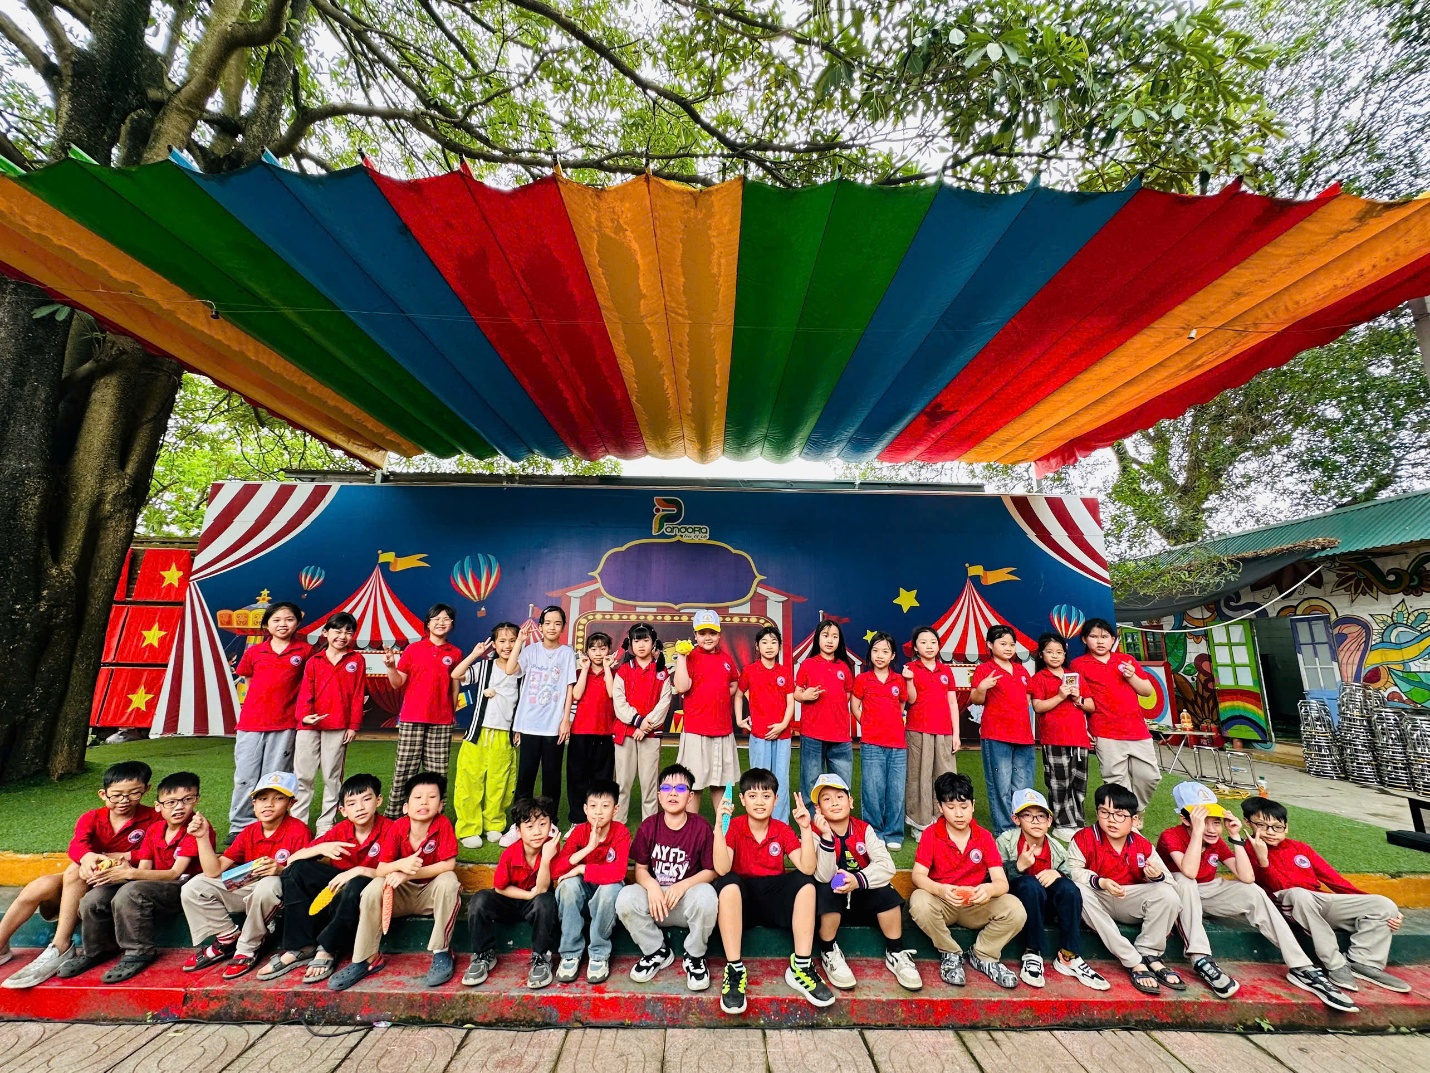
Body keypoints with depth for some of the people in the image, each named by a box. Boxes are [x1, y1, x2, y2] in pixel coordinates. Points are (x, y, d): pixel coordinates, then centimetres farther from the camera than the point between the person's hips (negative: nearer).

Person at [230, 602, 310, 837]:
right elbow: (247, 679, 17)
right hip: (250, 723, 2)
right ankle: (239, 826, 21)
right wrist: (262, 699, 6)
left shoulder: (305, 651, -3)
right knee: (245, 777, 8)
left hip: (284, 725, -2)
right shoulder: (253, 652, 3)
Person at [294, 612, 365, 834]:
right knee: (302, 775, 6)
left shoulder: (357, 660, 2)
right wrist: (304, 716, -18)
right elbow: (305, 692, 0)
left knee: (332, 776, 7)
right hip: (309, 726, 1)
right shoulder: (314, 661, 6)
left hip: (339, 727, -1)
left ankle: (326, 823, 17)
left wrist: (354, 725, -4)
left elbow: (358, 695, 0)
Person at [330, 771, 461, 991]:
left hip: (432, 893, -3)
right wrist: (400, 865, -37)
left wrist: (408, 874, -29)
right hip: (402, 894, 3)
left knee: (448, 881, -34)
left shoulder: (443, 825, -21)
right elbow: (380, 869, -14)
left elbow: (448, 865, -24)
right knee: (374, 888, -24)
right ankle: (367, 958, -8)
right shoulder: (397, 828, -14)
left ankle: (441, 953, -16)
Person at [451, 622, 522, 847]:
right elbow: (456, 675, -13)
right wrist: (475, 653, -14)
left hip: (505, 737, 1)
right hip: (478, 734, -1)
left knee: (499, 785, 6)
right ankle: (469, 829, 15)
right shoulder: (483, 667, 2)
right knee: (471, 782, 2)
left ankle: (494, 825, 23)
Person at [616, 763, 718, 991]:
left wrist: (682, 886, -23)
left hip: (687, 898, -2)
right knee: (625, 899, -26)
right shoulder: (648, 826, -5)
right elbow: (640, 868, 1)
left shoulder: (701, 827, -12)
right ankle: (657, 951, 2)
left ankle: (694, 957, -4)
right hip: (656, 898, 2)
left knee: (706, 895, -35)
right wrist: (651, 886, -21)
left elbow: (711, 871, -8)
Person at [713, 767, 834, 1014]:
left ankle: (801, 967, -15)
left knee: (805, 882, -22)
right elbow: (722, 869, -23)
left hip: (775, 902, 3)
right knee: (728, 883, -33)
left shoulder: (783, 831, 0)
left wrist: (806, 828, -24)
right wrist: (719, 825, -33)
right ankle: (735, 970, -25)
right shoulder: (733, 827, -7)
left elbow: (806, 868, -14)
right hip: (741, 901, -3)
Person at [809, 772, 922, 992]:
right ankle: (829, 953, -10)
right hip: (831, 900, -2)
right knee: (826, 890, -33)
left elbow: (887, 866, -19)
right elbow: (824, 877, -27)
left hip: (862, 897, 2)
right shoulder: (816, 833, -16)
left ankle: (895, 954, -1)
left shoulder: (864, 829, -8)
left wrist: (859, 880, -34)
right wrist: (827, 837, -38)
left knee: (887, 892, -24)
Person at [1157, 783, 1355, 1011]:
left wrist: (1235, 837, -17)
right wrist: (1197, 830, -41)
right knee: (1183, 880, -38)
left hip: (1209, 895, 6)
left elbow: (1247, 877, -14)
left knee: (1253, 892, -16)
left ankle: (1300, 968, -12)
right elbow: (1189, 872, -39)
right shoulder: (1170, 836, -23)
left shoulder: (1217, 842, -4)